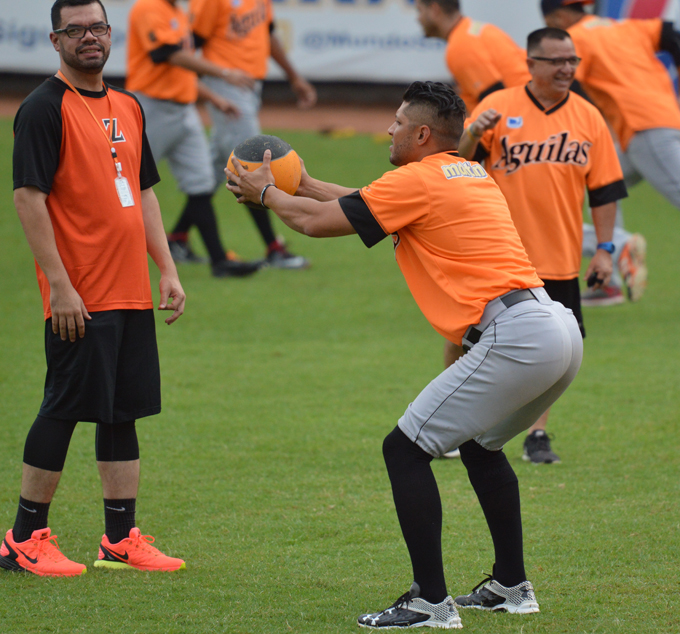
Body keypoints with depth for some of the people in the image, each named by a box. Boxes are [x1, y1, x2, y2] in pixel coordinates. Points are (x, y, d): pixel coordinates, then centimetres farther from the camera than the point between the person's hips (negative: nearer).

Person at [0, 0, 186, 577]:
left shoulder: (128, 108, 16)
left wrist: (167, 270, 13)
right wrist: (59, 286, -18)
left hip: (131, 292, 7)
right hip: (79, 299, -7)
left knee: (123, 411, 10)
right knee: (65, 409, -5)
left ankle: (121, 540, 16)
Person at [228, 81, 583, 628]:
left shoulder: (416, 181, -3)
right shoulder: (472, 174, 23)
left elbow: (315, 222, 6)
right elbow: (369, 201, 37)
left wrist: (265, 193, 24)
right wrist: (303, 184, 44)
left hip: (515, 337, -9)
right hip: (562, 333, 9)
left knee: (405, 450, -3)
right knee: (480, 446, 31)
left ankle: (431, 602, -6)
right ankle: (511, 586, 32)